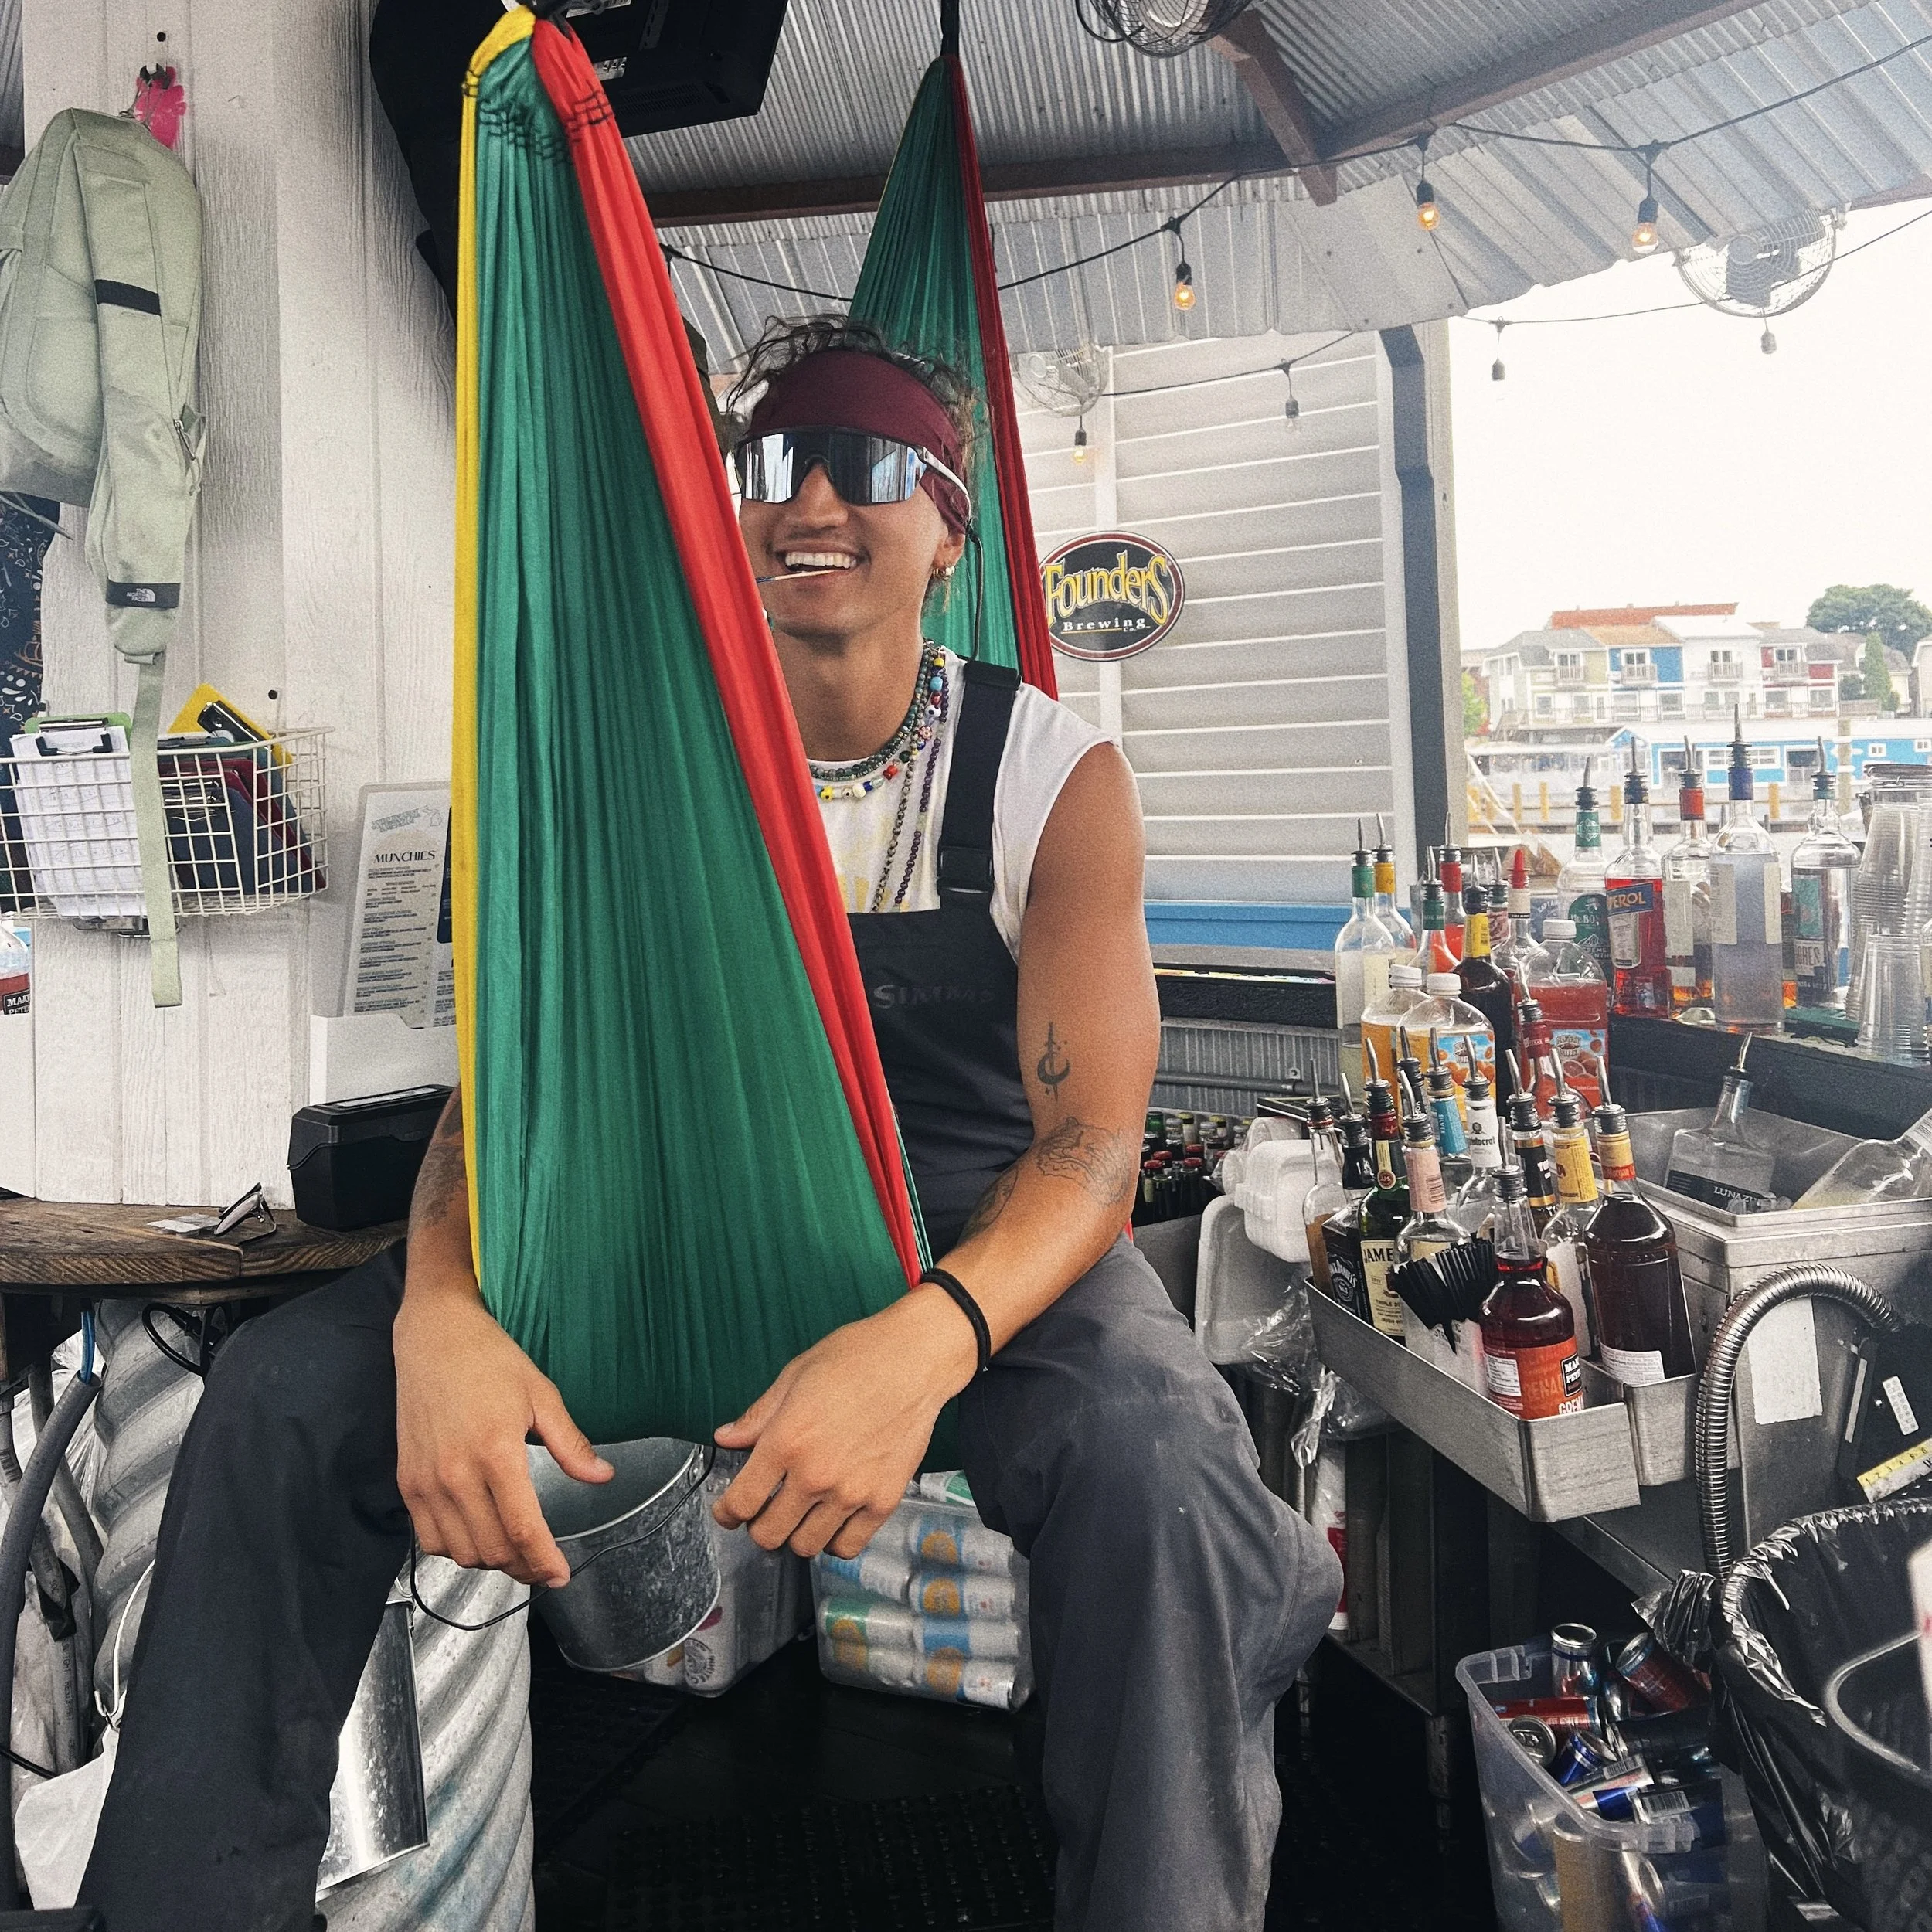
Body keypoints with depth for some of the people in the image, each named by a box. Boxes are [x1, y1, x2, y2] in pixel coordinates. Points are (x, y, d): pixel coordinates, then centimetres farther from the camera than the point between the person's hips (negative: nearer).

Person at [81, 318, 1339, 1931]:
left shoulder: (1059, 777, -7)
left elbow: (1091, 1144, -15)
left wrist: (928, 1340, -37)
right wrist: (441, 1310, -26)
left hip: (980, 1227, -2)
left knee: (1154, 1459, -35)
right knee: (280, 1397, -15)